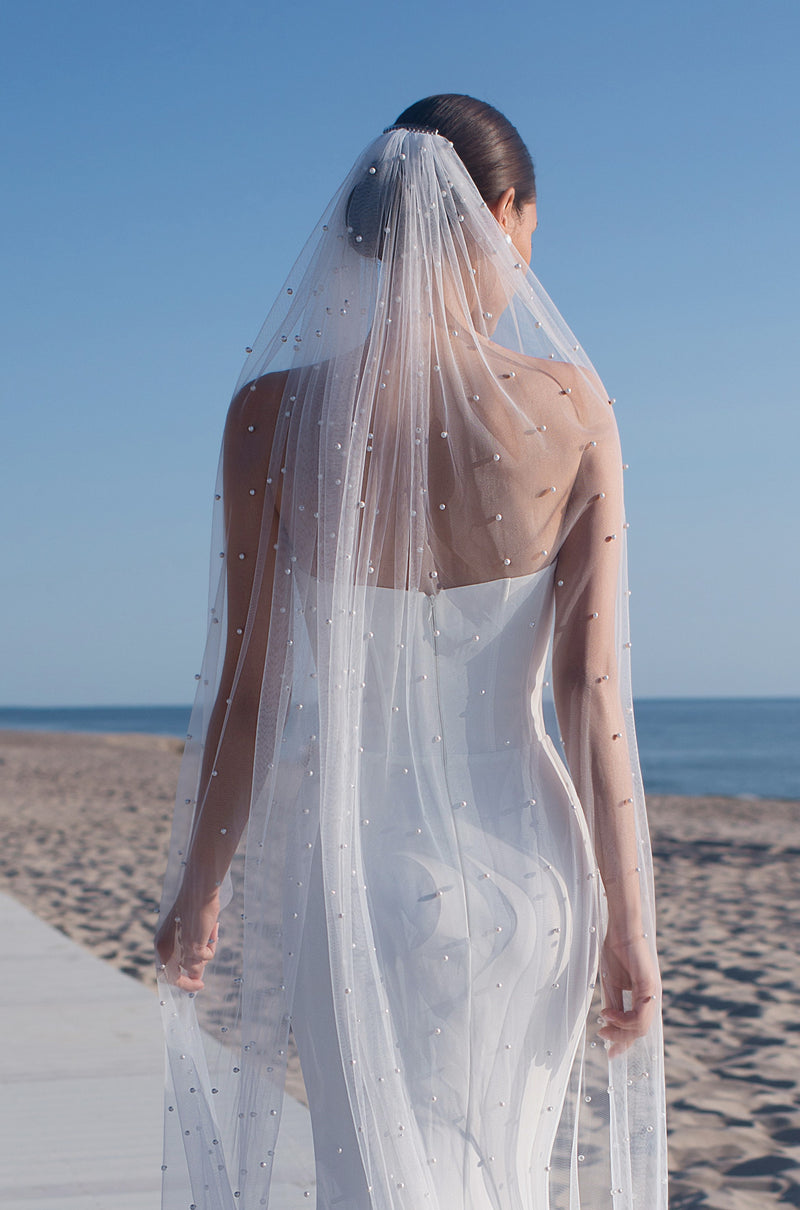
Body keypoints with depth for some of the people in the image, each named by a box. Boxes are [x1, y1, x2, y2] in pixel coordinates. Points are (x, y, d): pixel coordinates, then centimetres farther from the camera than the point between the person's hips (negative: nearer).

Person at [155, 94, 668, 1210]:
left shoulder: (278, 410, -8)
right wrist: (628, 927, -1)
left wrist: (199, 892, 7)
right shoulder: (569, 407, -8)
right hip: (519, 858, 1)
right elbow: (592, 697, -8)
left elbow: (248, 686, -6)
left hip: (357, 858, 0)